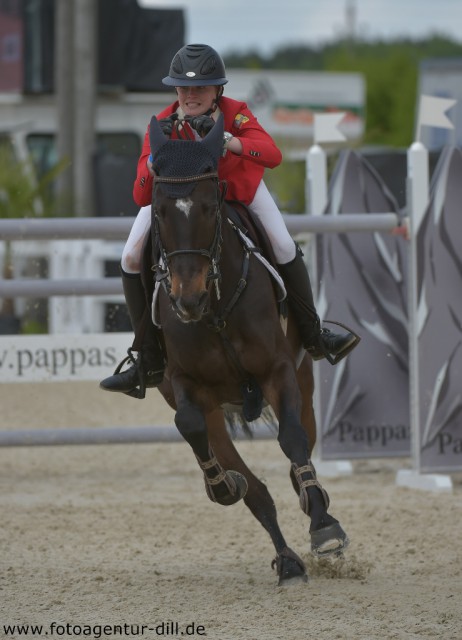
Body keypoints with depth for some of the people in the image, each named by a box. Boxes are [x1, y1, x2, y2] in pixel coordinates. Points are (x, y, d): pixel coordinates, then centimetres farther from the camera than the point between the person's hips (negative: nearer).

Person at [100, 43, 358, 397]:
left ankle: (314, 336, 9)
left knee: (285, 249, -12)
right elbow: (142, 198, -33)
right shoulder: (161, 126, -29)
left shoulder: (236, 114, -29)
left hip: (237, 186, 0)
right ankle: (150, 361, 1)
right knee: (132, 260, -11)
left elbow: (273, 155, -46)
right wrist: (155, 161, -52)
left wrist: (228, 142, -60)